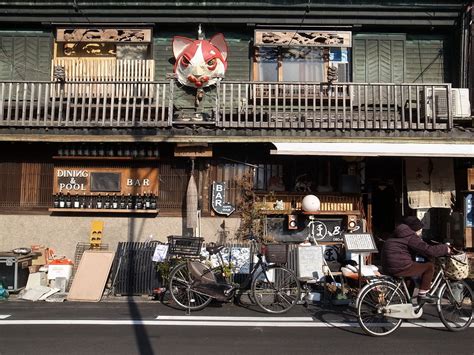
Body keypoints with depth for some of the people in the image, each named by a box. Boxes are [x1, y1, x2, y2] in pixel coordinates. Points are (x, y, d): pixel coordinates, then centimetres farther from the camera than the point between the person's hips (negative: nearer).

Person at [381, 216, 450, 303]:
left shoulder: (398, 235, 21)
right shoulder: (410, 237, -9)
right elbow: (429, 250, -14)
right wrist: (445, 248, 1)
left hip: (388, 268, 10)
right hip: (400, 268, -10)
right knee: (430, 266, 1)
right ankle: (422, 294, 6)